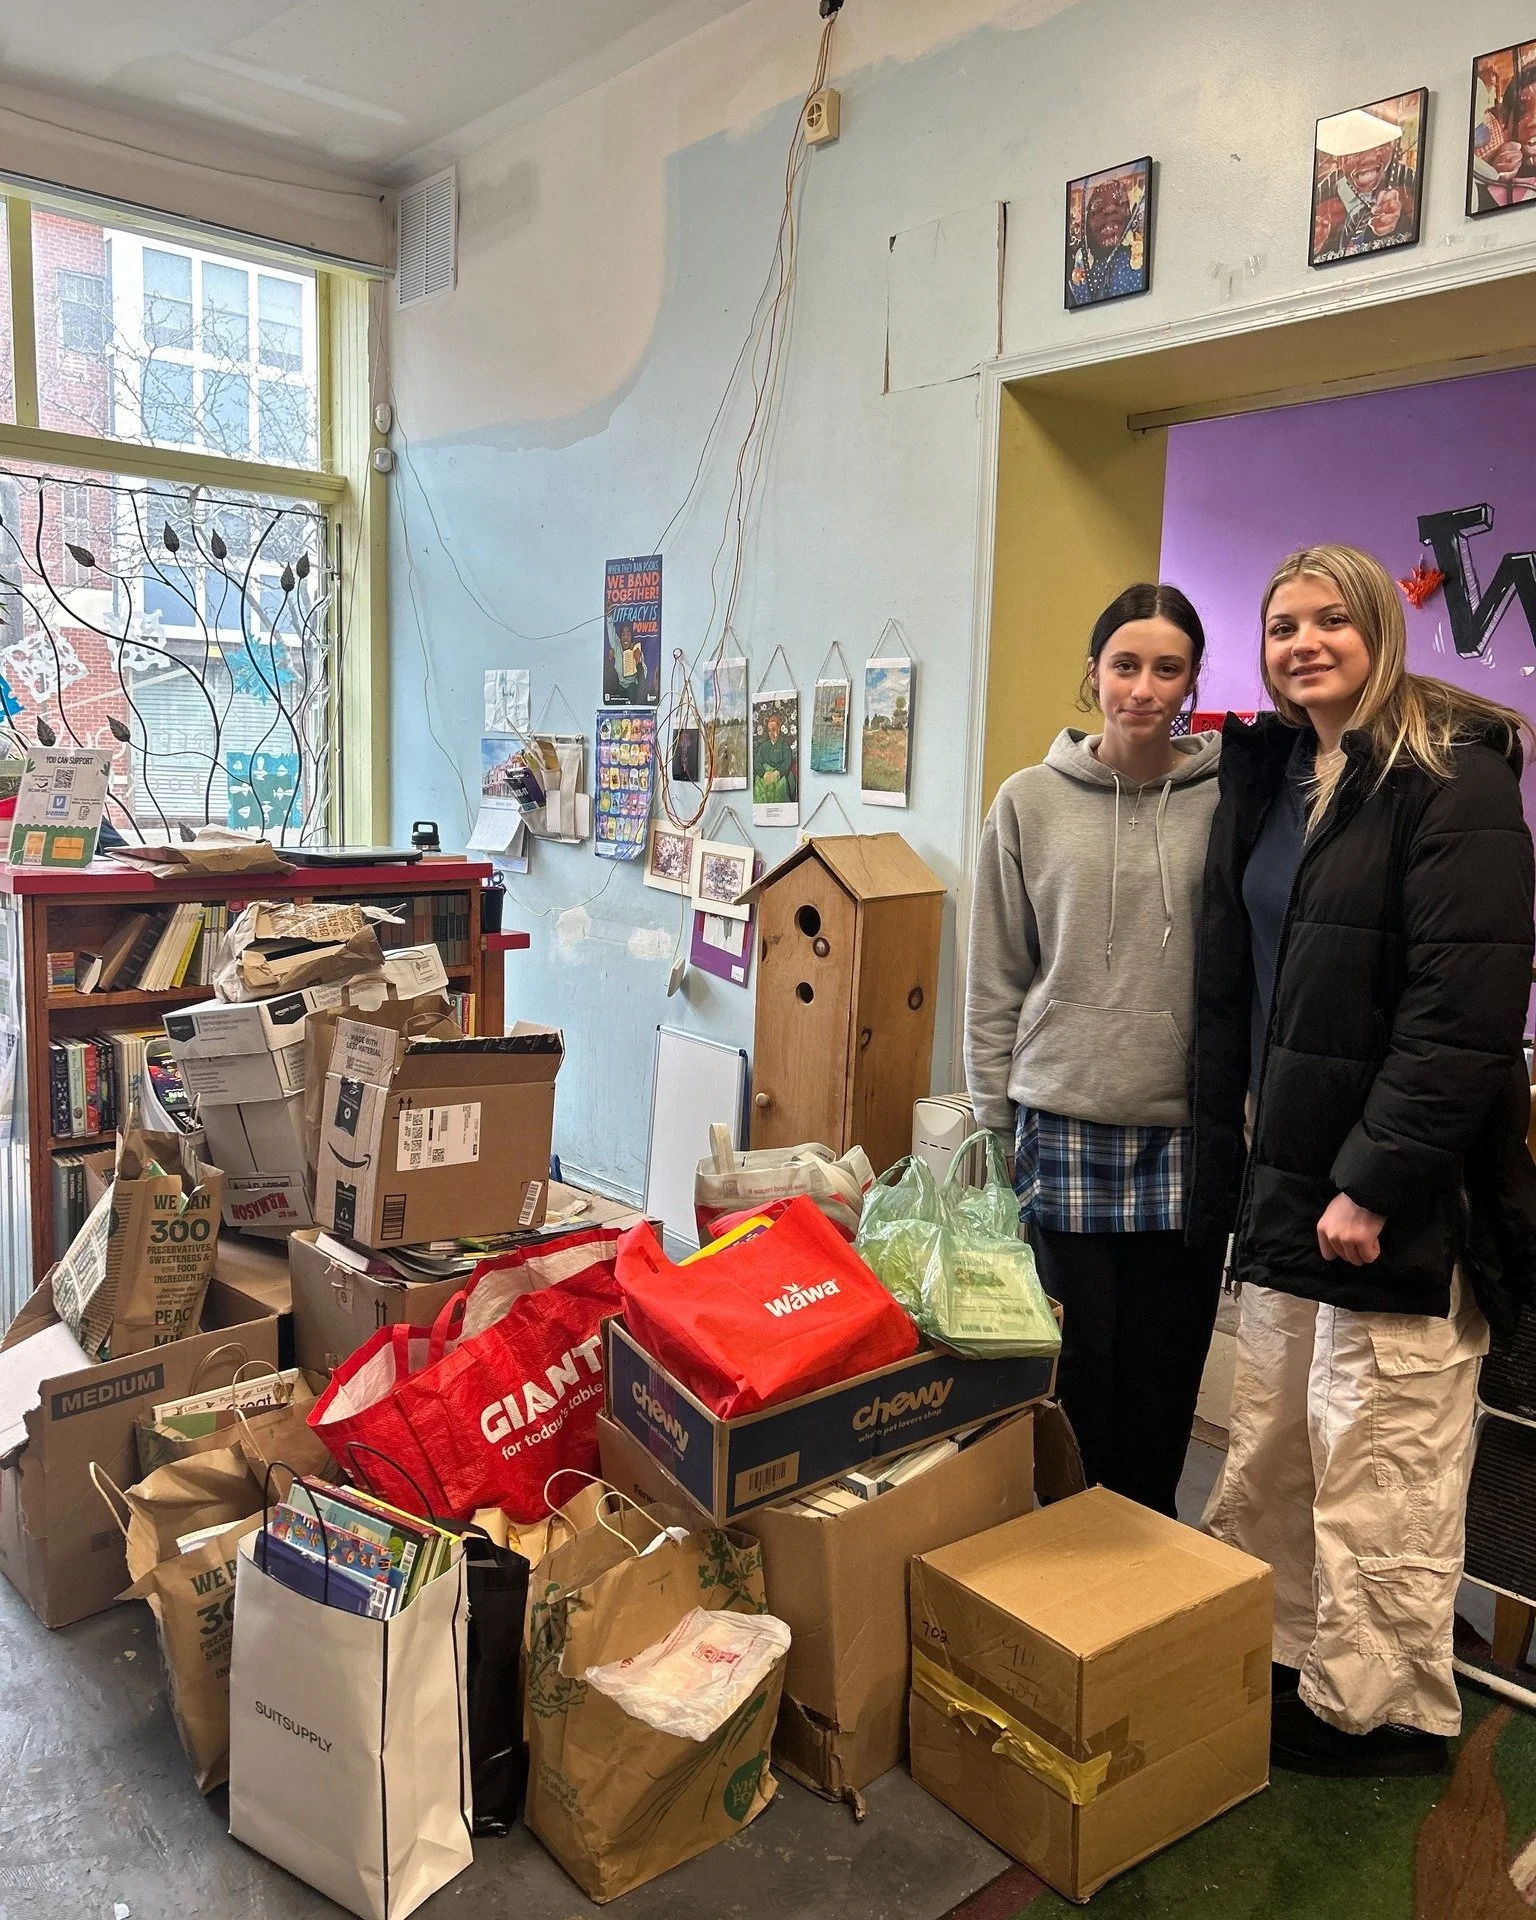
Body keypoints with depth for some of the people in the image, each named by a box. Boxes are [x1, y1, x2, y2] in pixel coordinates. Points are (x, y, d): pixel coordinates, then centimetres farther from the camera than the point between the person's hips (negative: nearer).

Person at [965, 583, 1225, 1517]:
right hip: (1063, 1133, 0)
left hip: (1188, 1135, 1)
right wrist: (993, 1124, 3)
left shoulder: (1228, 799, 0)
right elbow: (995, 982, 4)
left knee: (1164, 1382, 12)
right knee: (1076, 1375, 9)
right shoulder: (1030, 801, 1)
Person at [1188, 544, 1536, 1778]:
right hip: (1287, 1176, 8)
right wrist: (1231, 1155, 10)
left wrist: (1374, 1182, -20)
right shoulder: (1265, 777, 13)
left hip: (1397, 1196, -7)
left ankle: (1387, 1712, 24)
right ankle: (1272, 1665, 34)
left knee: (1381, 1479, 5)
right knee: (1268, 1456, 17)